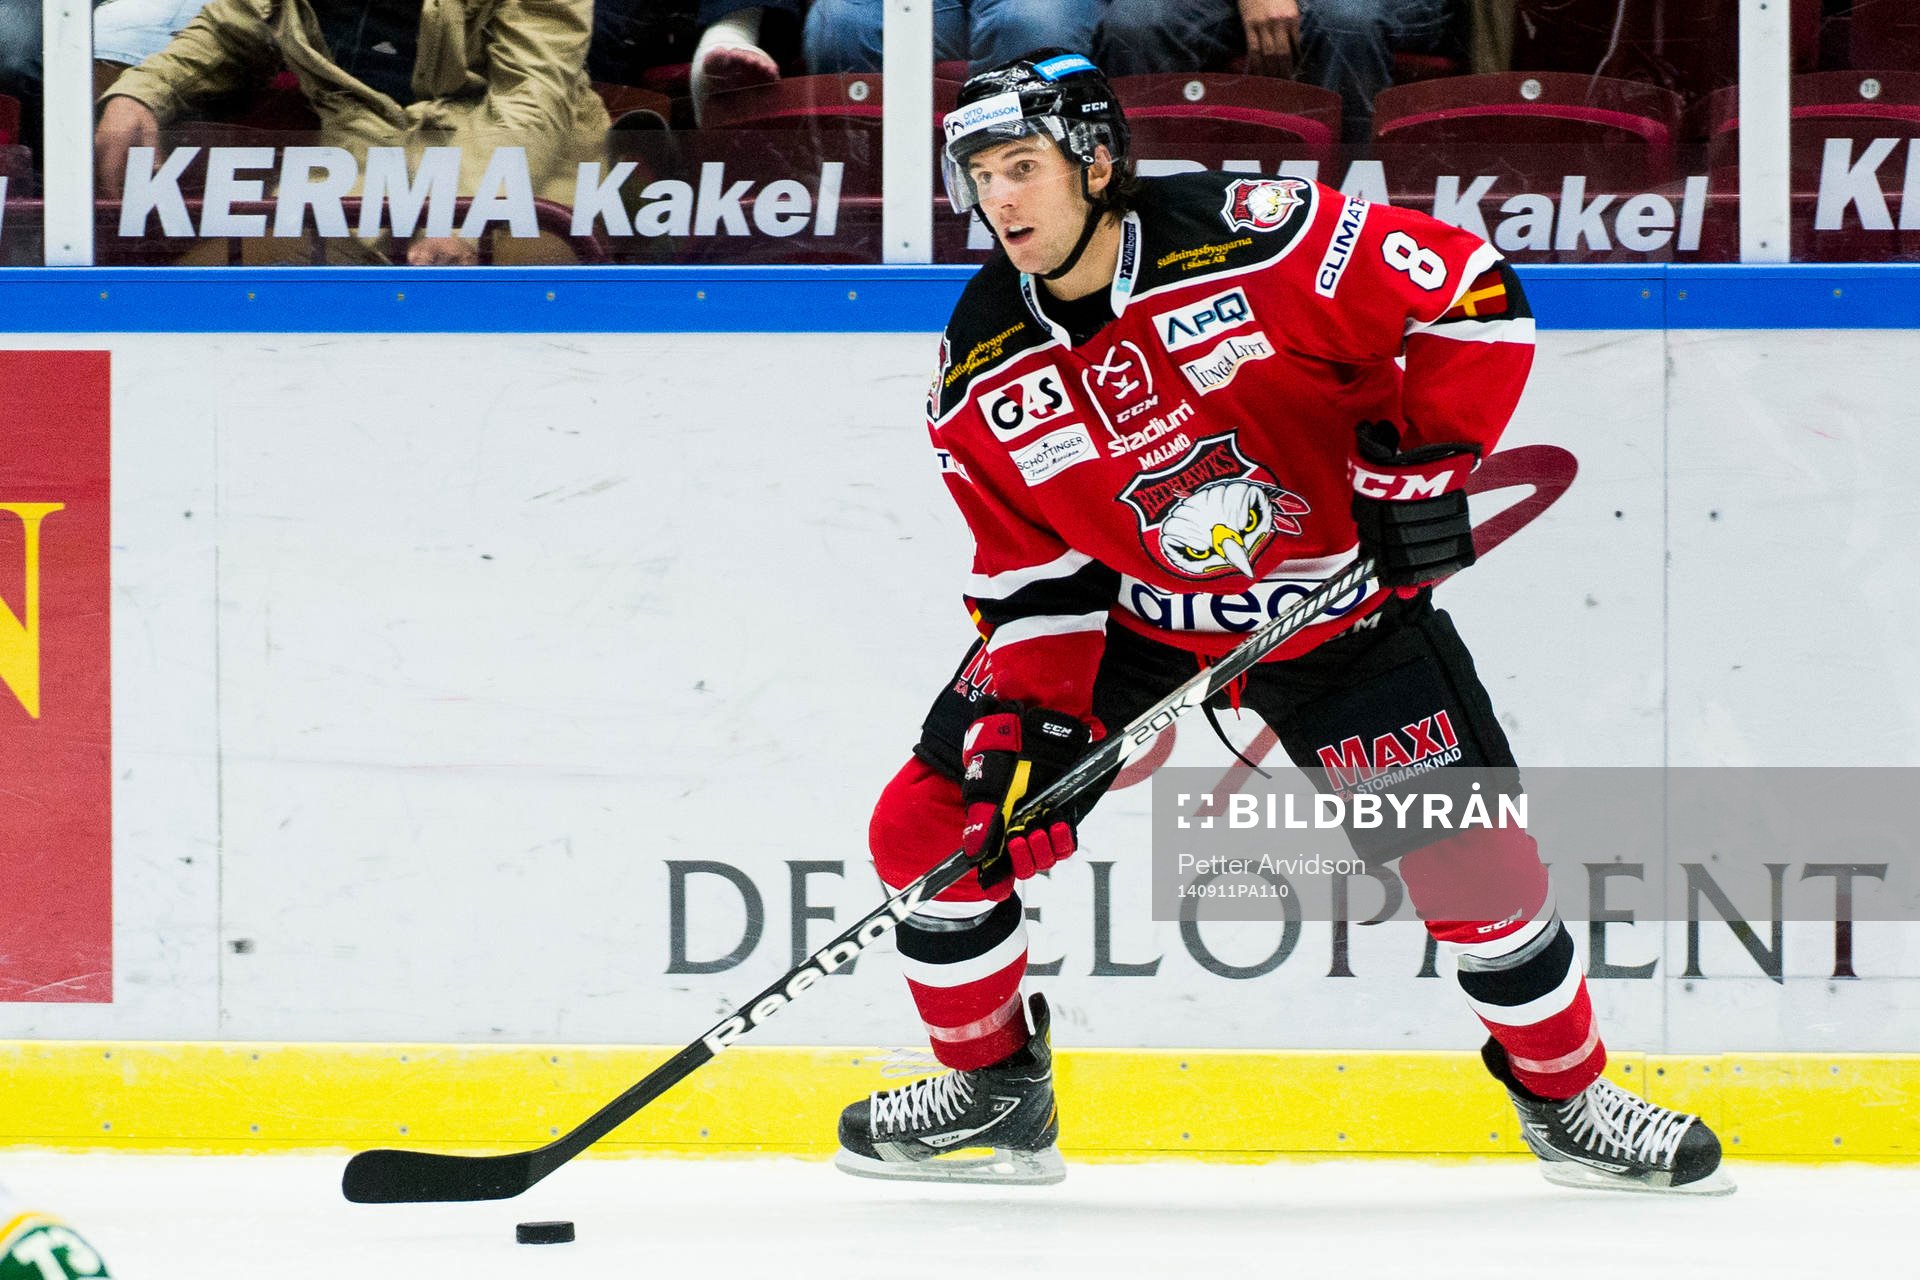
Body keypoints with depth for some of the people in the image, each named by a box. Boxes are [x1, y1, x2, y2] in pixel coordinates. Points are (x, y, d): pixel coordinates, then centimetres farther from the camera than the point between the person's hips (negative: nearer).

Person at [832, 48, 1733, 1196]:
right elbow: (1030, 572, -3)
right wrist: (1020, 723, -15)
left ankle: (1567, 1096, 17)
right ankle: (996, 1096, 13)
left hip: (1340, 601, -3)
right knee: (941, 822, -7)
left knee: (1473, 860, -9)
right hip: (1131, 616, 3)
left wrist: (1424, 460, -23)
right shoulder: (982, 378, -11)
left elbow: (1475, 297, -18)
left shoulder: (1256, 242, -25)